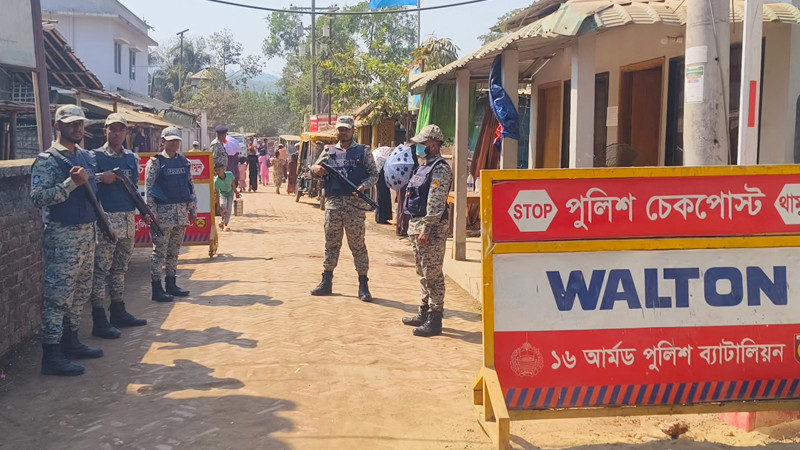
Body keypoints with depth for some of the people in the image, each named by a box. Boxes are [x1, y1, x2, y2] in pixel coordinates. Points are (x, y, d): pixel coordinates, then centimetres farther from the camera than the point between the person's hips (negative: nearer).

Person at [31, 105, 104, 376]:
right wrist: (71, 182, -25)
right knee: (58, 294, -7)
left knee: (81, 291, 15)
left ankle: (71, 341, 28)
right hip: (62, 235, -8)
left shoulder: (86, 156, 13)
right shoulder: (48, 160, -11)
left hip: (87, 231, 9)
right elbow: (38, 196, -20)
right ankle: (51, 355, -3)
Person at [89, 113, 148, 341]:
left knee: (120, 268, 14)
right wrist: (101, 178, -23)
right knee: (101, 270, -4)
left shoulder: (132, 158, 13)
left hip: (128, 219, 6)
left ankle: (118, 313, 24)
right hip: (106, 219, -6)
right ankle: (99, 321, -2)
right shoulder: (95, 157, -5)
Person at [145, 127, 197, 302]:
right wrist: (152, 213, -14)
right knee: (159, 252, -2)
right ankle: (157, 289, 2)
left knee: (174, 251, 13)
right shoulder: (155, 162, -5)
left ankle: (171, 284, 22)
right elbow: (148, 189, -8)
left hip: (181, 212, 6)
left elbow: (191, 186, 14)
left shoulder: (184, 162, 11)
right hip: (163, 212, -6)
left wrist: (193, 209, 12)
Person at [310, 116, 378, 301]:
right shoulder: (329, 152, 13)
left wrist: (363, 186, -16)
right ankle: (326, 282, 18)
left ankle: (363, 285, 4)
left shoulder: (363, 152, 5)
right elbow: (315, 169, 16)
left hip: (355, 203, -3)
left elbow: (374, 174, 3)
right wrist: (314, 169, -9)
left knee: (357, 244, -1)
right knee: (331, 243, 9)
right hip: (333, 202, 3)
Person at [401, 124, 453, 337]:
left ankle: (435, 320, -2)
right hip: (417, 225, 11)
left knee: (432, 274, -7)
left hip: (431, 228, -11)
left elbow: (435, 204, -20)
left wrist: (426, 229, -23)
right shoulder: (425, 166, 18)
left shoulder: (440, 169, -13)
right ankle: (424, 314, 26)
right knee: (423, 273, 17)